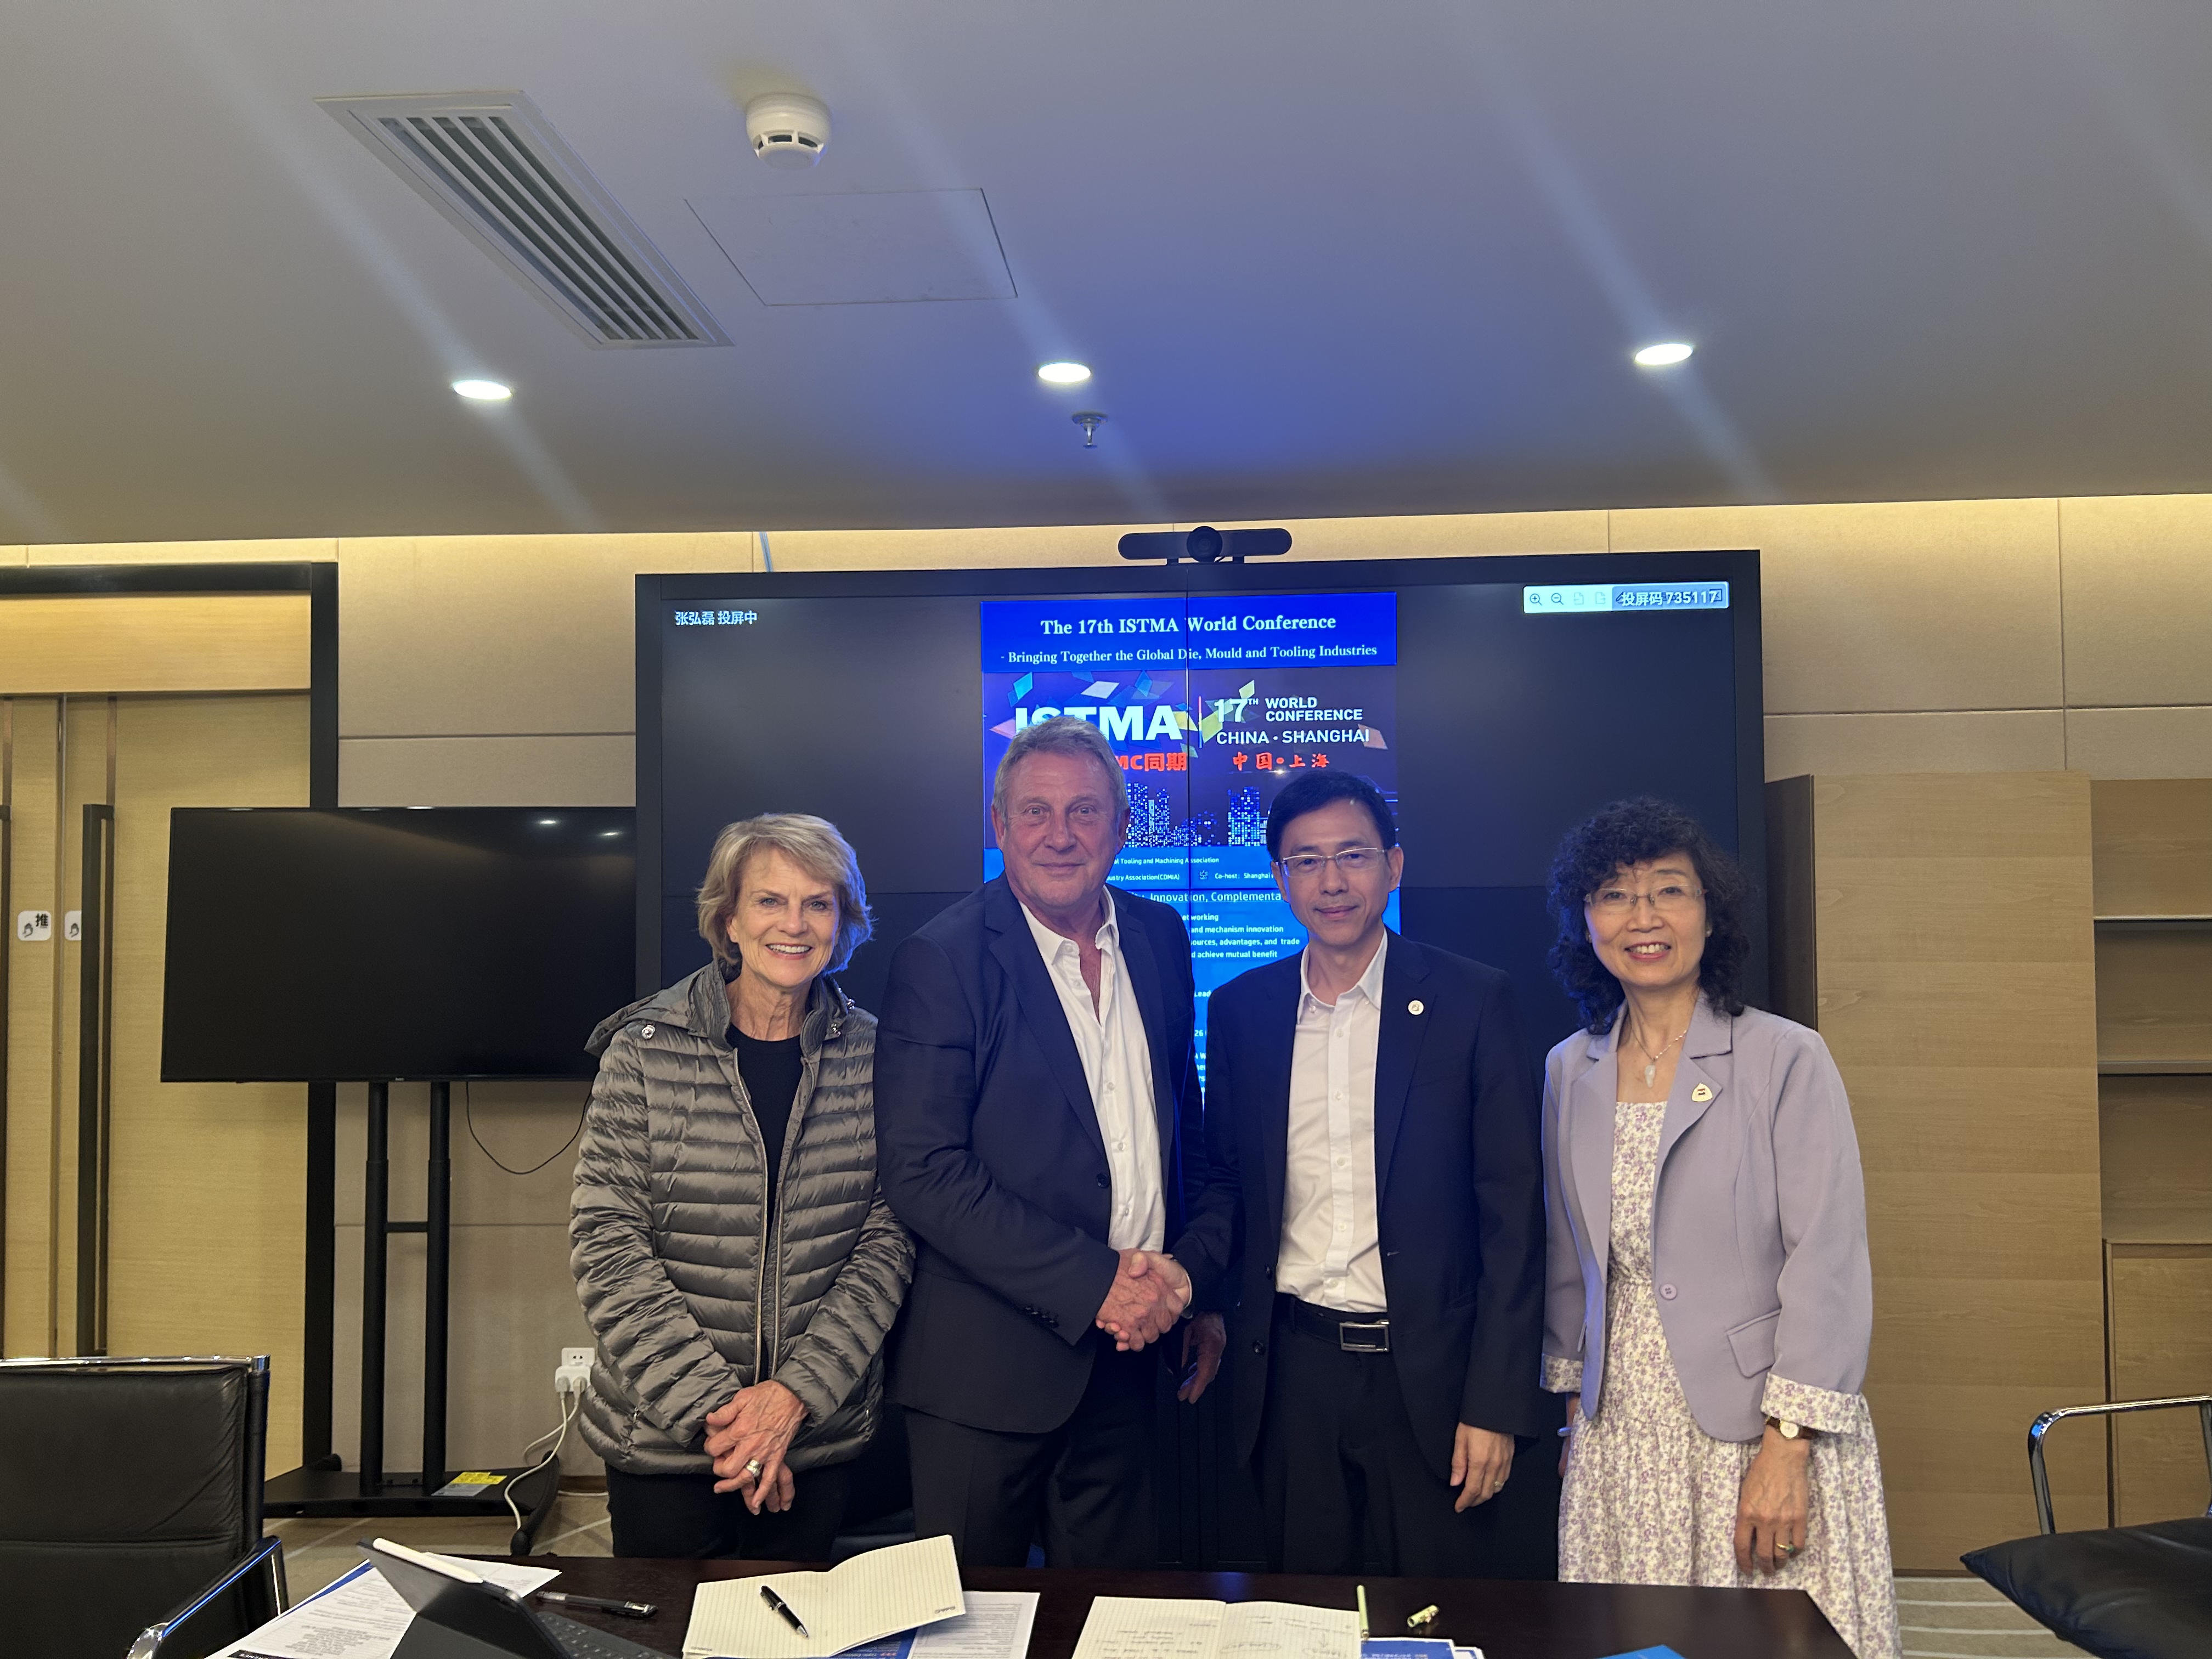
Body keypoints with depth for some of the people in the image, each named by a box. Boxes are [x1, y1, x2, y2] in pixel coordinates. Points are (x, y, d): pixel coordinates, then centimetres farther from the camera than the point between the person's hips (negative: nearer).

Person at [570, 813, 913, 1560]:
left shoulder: (870, 1053, -1)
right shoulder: (646, 1050, -6)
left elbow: (887, 1239, -2)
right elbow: (606, 1245, -10)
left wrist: (797, 1392, -13)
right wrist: (710, 1404, -16)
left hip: (818, 1438, 2)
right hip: (661, 1435, -1)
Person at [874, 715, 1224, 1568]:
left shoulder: (1160, 938, 6)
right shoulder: (941, 960, -11)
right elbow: (923, 1172, -17)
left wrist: (1187, 1273, -1)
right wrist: (1095, 1284, -17)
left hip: (1130, 1348, 5)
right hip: (990, 1363, -5)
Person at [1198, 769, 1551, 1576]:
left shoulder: (1473, 1002, -4)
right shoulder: (1240, 1011, 5)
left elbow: (1513, 1212, -6)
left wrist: (1497, 1403, -9)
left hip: (1432, 1375, -2)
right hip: (1292, 1375, 3)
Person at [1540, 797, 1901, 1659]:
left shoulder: (1787, 1060, -6)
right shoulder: (1569, 1071, 8)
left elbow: (1828, 1264, -10)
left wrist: (1788, 1445, -15)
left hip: (1760, 1429, -4)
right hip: (1620, 1440, 4)